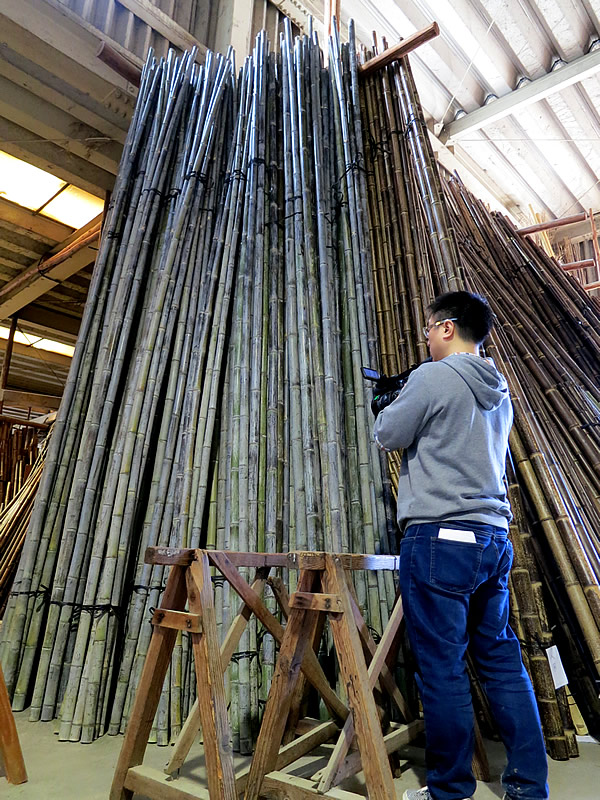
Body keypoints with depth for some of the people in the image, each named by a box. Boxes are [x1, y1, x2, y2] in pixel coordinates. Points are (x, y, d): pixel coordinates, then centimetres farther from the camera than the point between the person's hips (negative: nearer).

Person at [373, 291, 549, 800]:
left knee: (442, 667, 5)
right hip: (494, 536, 9)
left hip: (440, 537, -8)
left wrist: (397, 404, 14)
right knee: (501, 659, 17)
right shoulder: (500, 391, 15)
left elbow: (389, 436, -5)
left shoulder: (432, 378, -11)